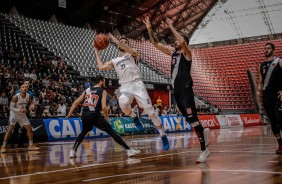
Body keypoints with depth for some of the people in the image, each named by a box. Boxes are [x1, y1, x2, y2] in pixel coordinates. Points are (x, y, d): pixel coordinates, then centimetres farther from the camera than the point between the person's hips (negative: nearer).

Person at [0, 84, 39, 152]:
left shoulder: (28, 96, -6)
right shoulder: (16, 97, -23)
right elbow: (11, 108, -22)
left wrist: (26, 109, -5)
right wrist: (19, 110, -37)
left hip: (22, 115, 6)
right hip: (14, 114, -6)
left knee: (29, 129, 4)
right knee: (10, 129, -17)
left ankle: (31, 145, 16)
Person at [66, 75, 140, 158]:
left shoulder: (87, 90, 19)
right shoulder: (103, 91, 5)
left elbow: (76, 102, 14)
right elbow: (103, 107, -9)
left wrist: (70, 113, 17)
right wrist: (107, 117, 6)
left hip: (85, 114, 5)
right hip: (95, 115, -5)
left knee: (83, 132, 32)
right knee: (111, 132, 1)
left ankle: (73, 151, 24)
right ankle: (129, 150, -2)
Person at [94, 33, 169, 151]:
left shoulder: (131, 54, 12)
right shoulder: (114, 61, 21)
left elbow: (132, 51, -13)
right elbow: (101, 67, 7)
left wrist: (115, 40, -10)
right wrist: (96, 52, 15)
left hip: (137, 84, -2)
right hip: (125, 87, 2)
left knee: (150, 111, -6)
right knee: (123, 104, -34)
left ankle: (163, 136, 6)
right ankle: (134, 117, -2)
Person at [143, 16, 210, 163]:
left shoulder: (187, 53, -7)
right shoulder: (173, 52, 14)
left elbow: (182, 41, -29)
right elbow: (156, 44, 13)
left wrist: (171, 27, -23)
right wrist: (150, 30, 2)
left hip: (186, 90, -8)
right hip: (177, 91, 8)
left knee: (192, 119, -13)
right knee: (189, 118, 17)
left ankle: (204, 150, -11)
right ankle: (204, 132, 41)